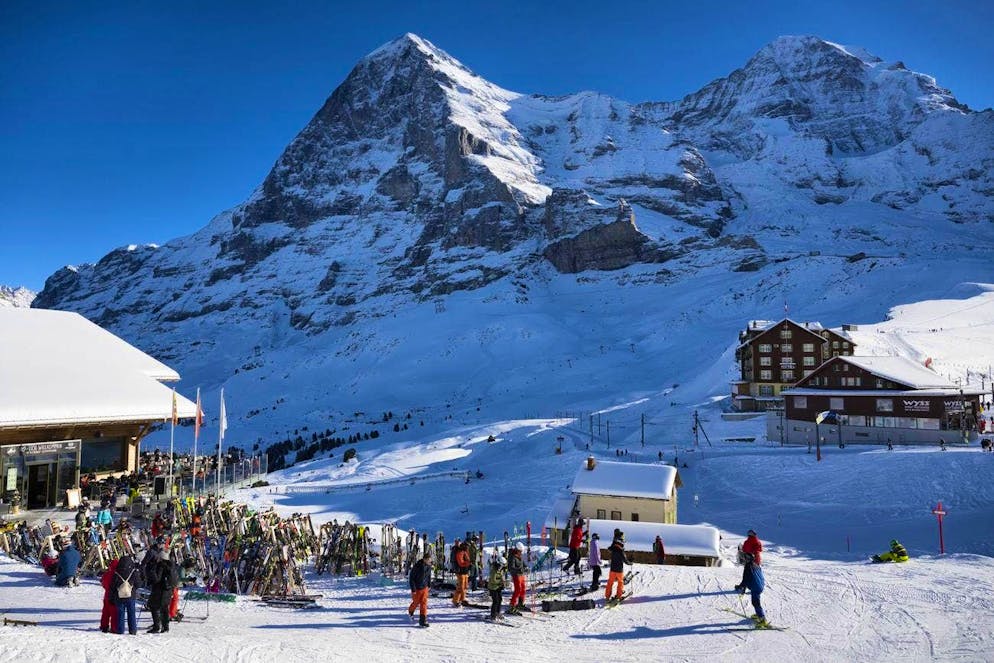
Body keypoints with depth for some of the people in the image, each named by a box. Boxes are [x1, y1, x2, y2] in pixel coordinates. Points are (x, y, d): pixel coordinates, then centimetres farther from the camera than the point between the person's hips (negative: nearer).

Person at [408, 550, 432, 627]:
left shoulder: (429, 566, -7)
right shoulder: (417, 566, -24)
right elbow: (411, 578, -18)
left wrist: (429, 585, 15)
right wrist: (413, 590, -17)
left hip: (424, 587, 4)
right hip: (416, 588, -4)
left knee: (424, 604, -1)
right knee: (416, 602, 14)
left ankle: (423, 621, 4)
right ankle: (410, 612, 45)